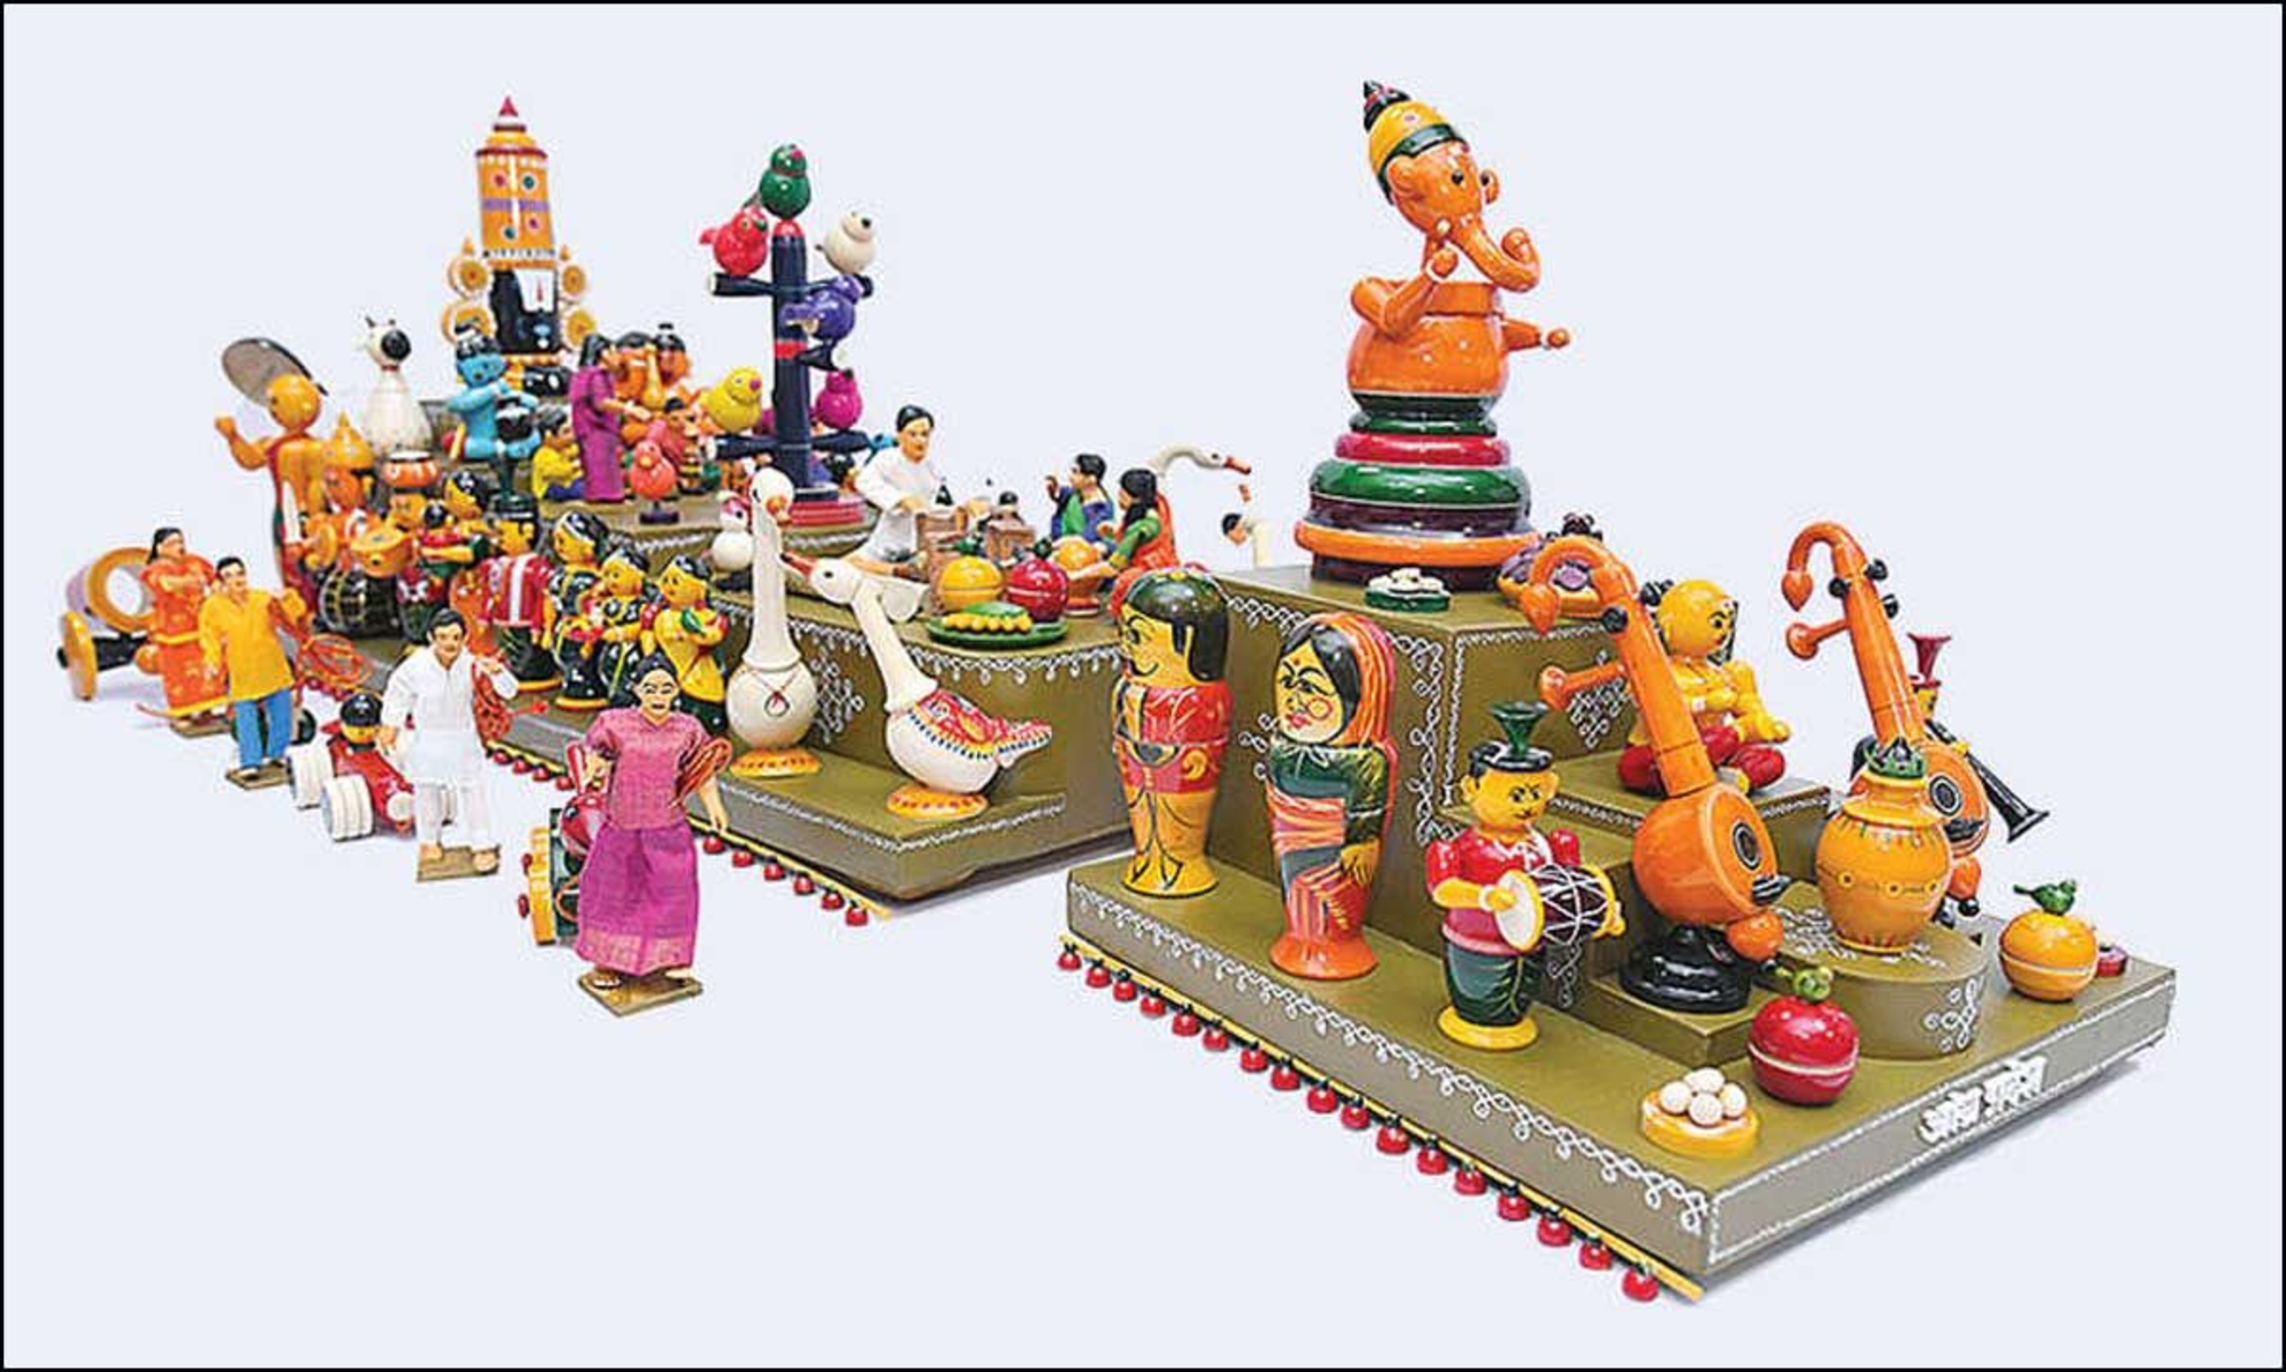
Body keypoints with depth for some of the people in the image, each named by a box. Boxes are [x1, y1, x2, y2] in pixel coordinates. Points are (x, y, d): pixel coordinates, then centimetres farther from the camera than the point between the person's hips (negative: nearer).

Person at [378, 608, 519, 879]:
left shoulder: (472, 665, -21)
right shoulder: (416, 666, -20)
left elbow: (509, 692, -23)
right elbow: (397, 691, -1)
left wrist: (497, 672, -44)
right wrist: (390, 726, 7)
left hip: (463, 738, -1)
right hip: (427, 739, 1)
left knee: (472, 792, 3)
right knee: (427, 792, 17)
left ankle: (482, 845, 17)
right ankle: (430, 841, 37)